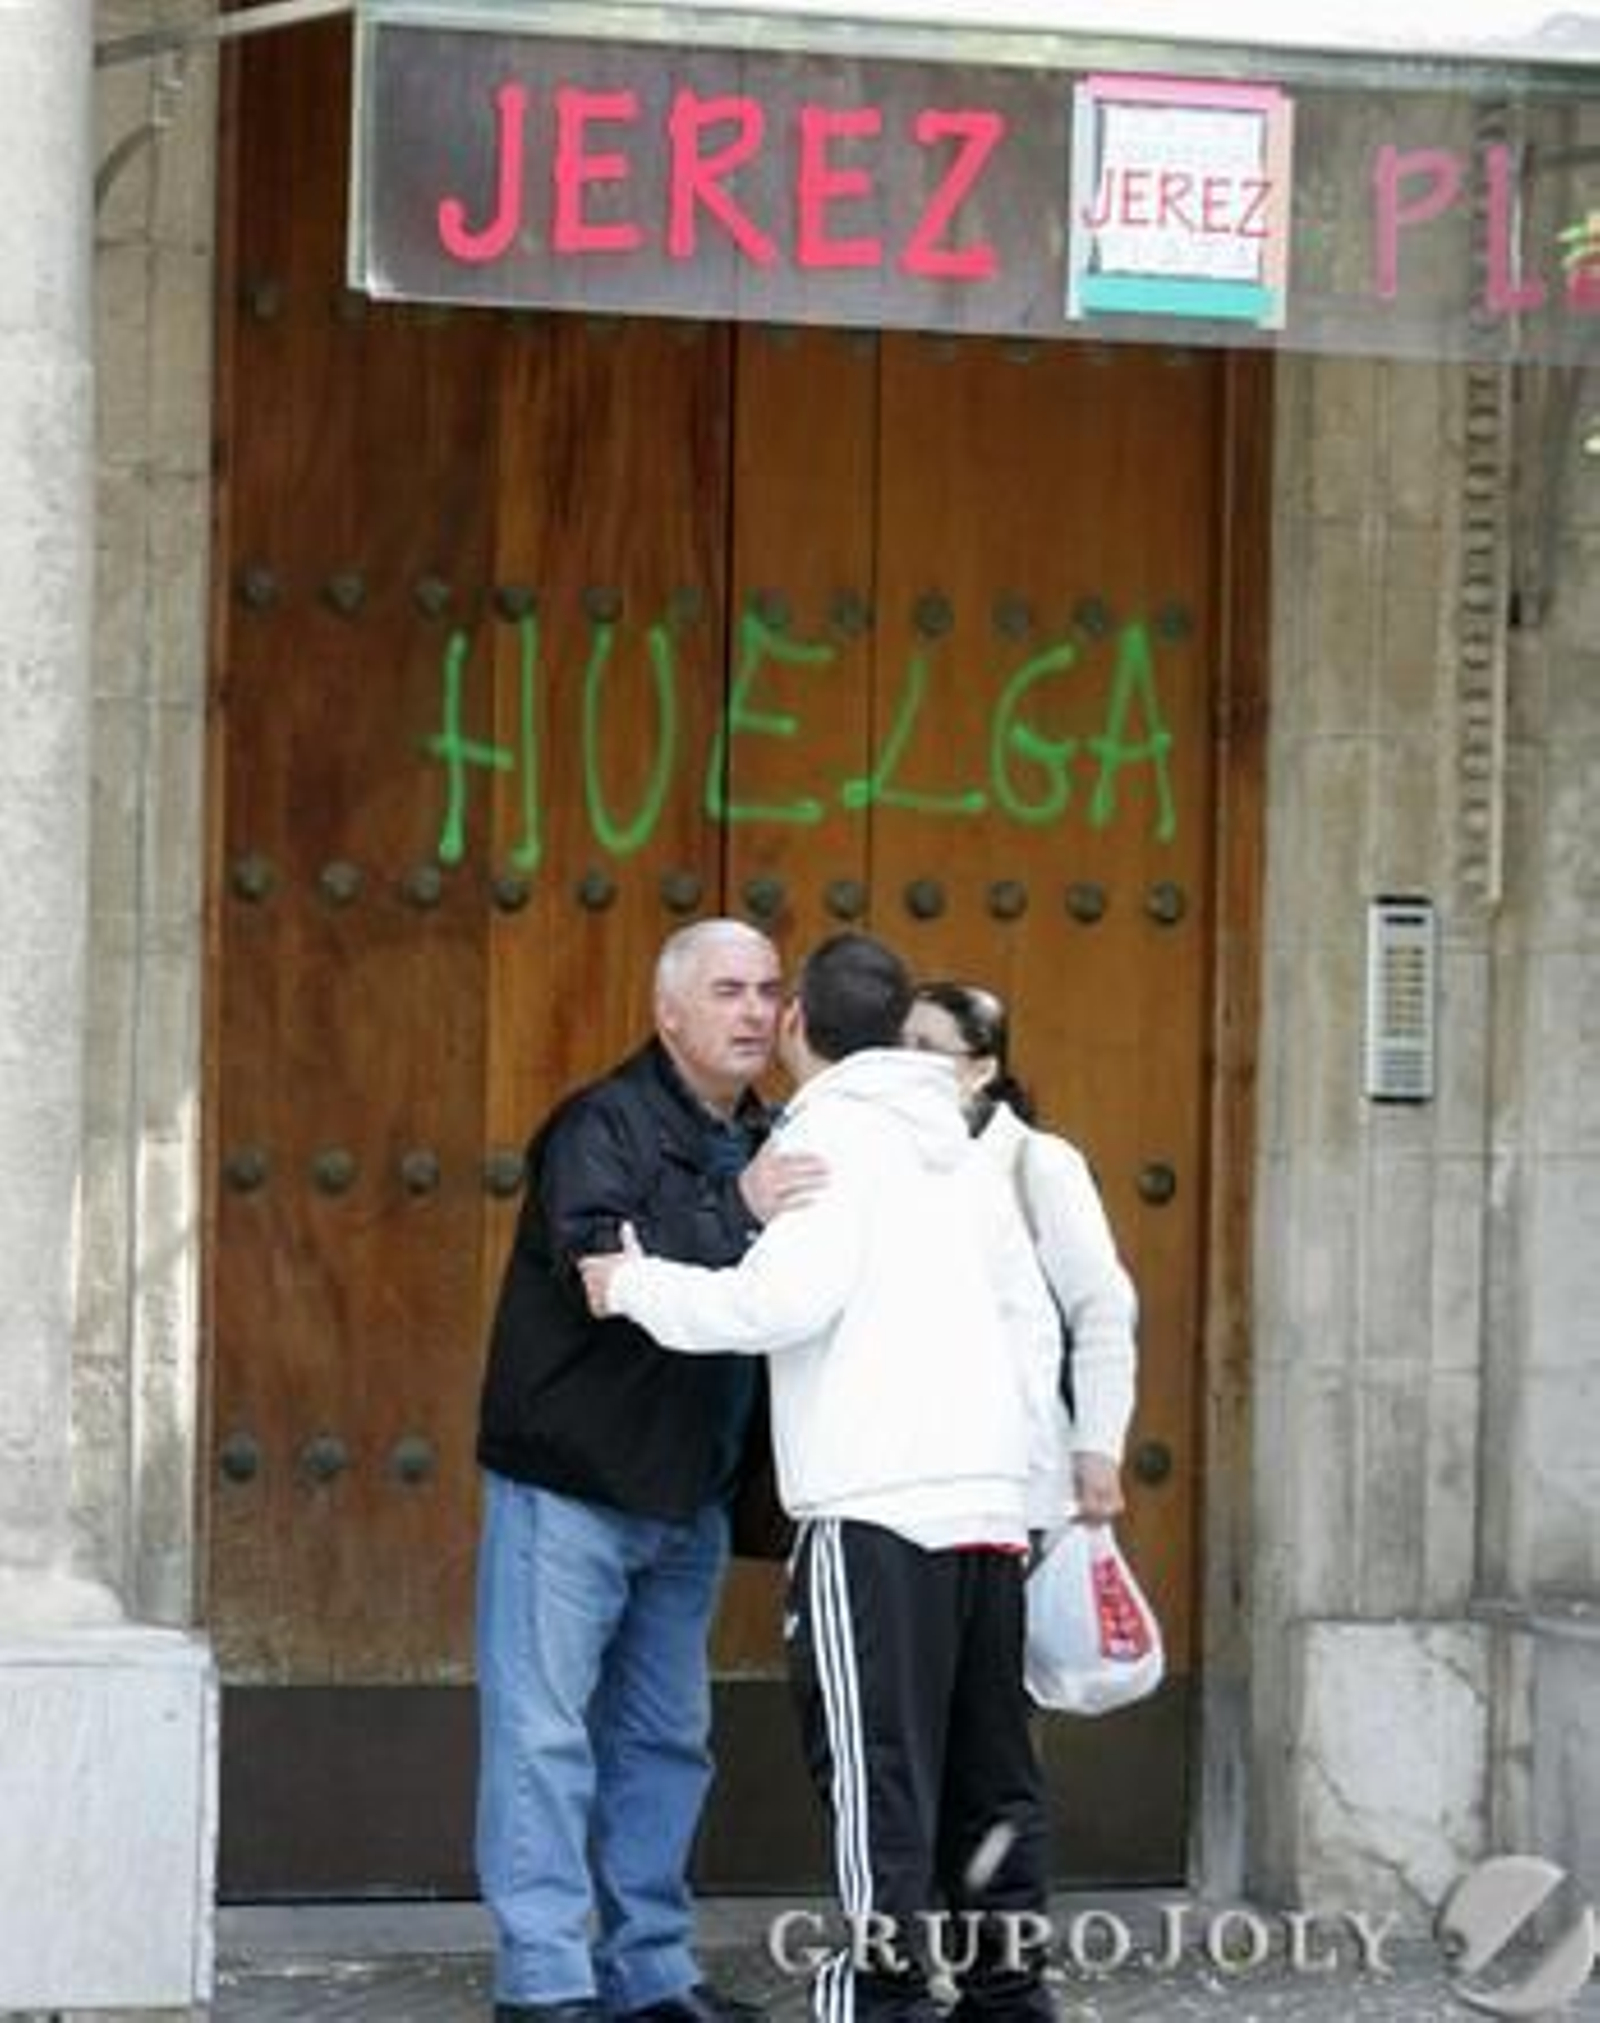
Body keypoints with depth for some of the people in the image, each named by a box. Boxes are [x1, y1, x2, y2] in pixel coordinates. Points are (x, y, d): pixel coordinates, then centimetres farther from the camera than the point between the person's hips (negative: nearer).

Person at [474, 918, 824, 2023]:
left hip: (688, 1495, 8)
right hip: (570, 1484, -8)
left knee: (665, 1738, 13)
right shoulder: (603, 1125, -12)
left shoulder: (764, 1145, 11)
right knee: (544, 1732, -6)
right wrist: (733, 1215, -37)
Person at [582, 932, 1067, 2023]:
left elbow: (788, 1296, -17)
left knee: (879, 1771, -7)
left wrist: (637, 1285, -6)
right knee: (990, 1772, 14)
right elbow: (1036, 1331, 20)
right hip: (990, 1503, 8)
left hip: (877, 1511, -8)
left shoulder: (836, 1132, -3)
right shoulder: (963, 1150, 21)